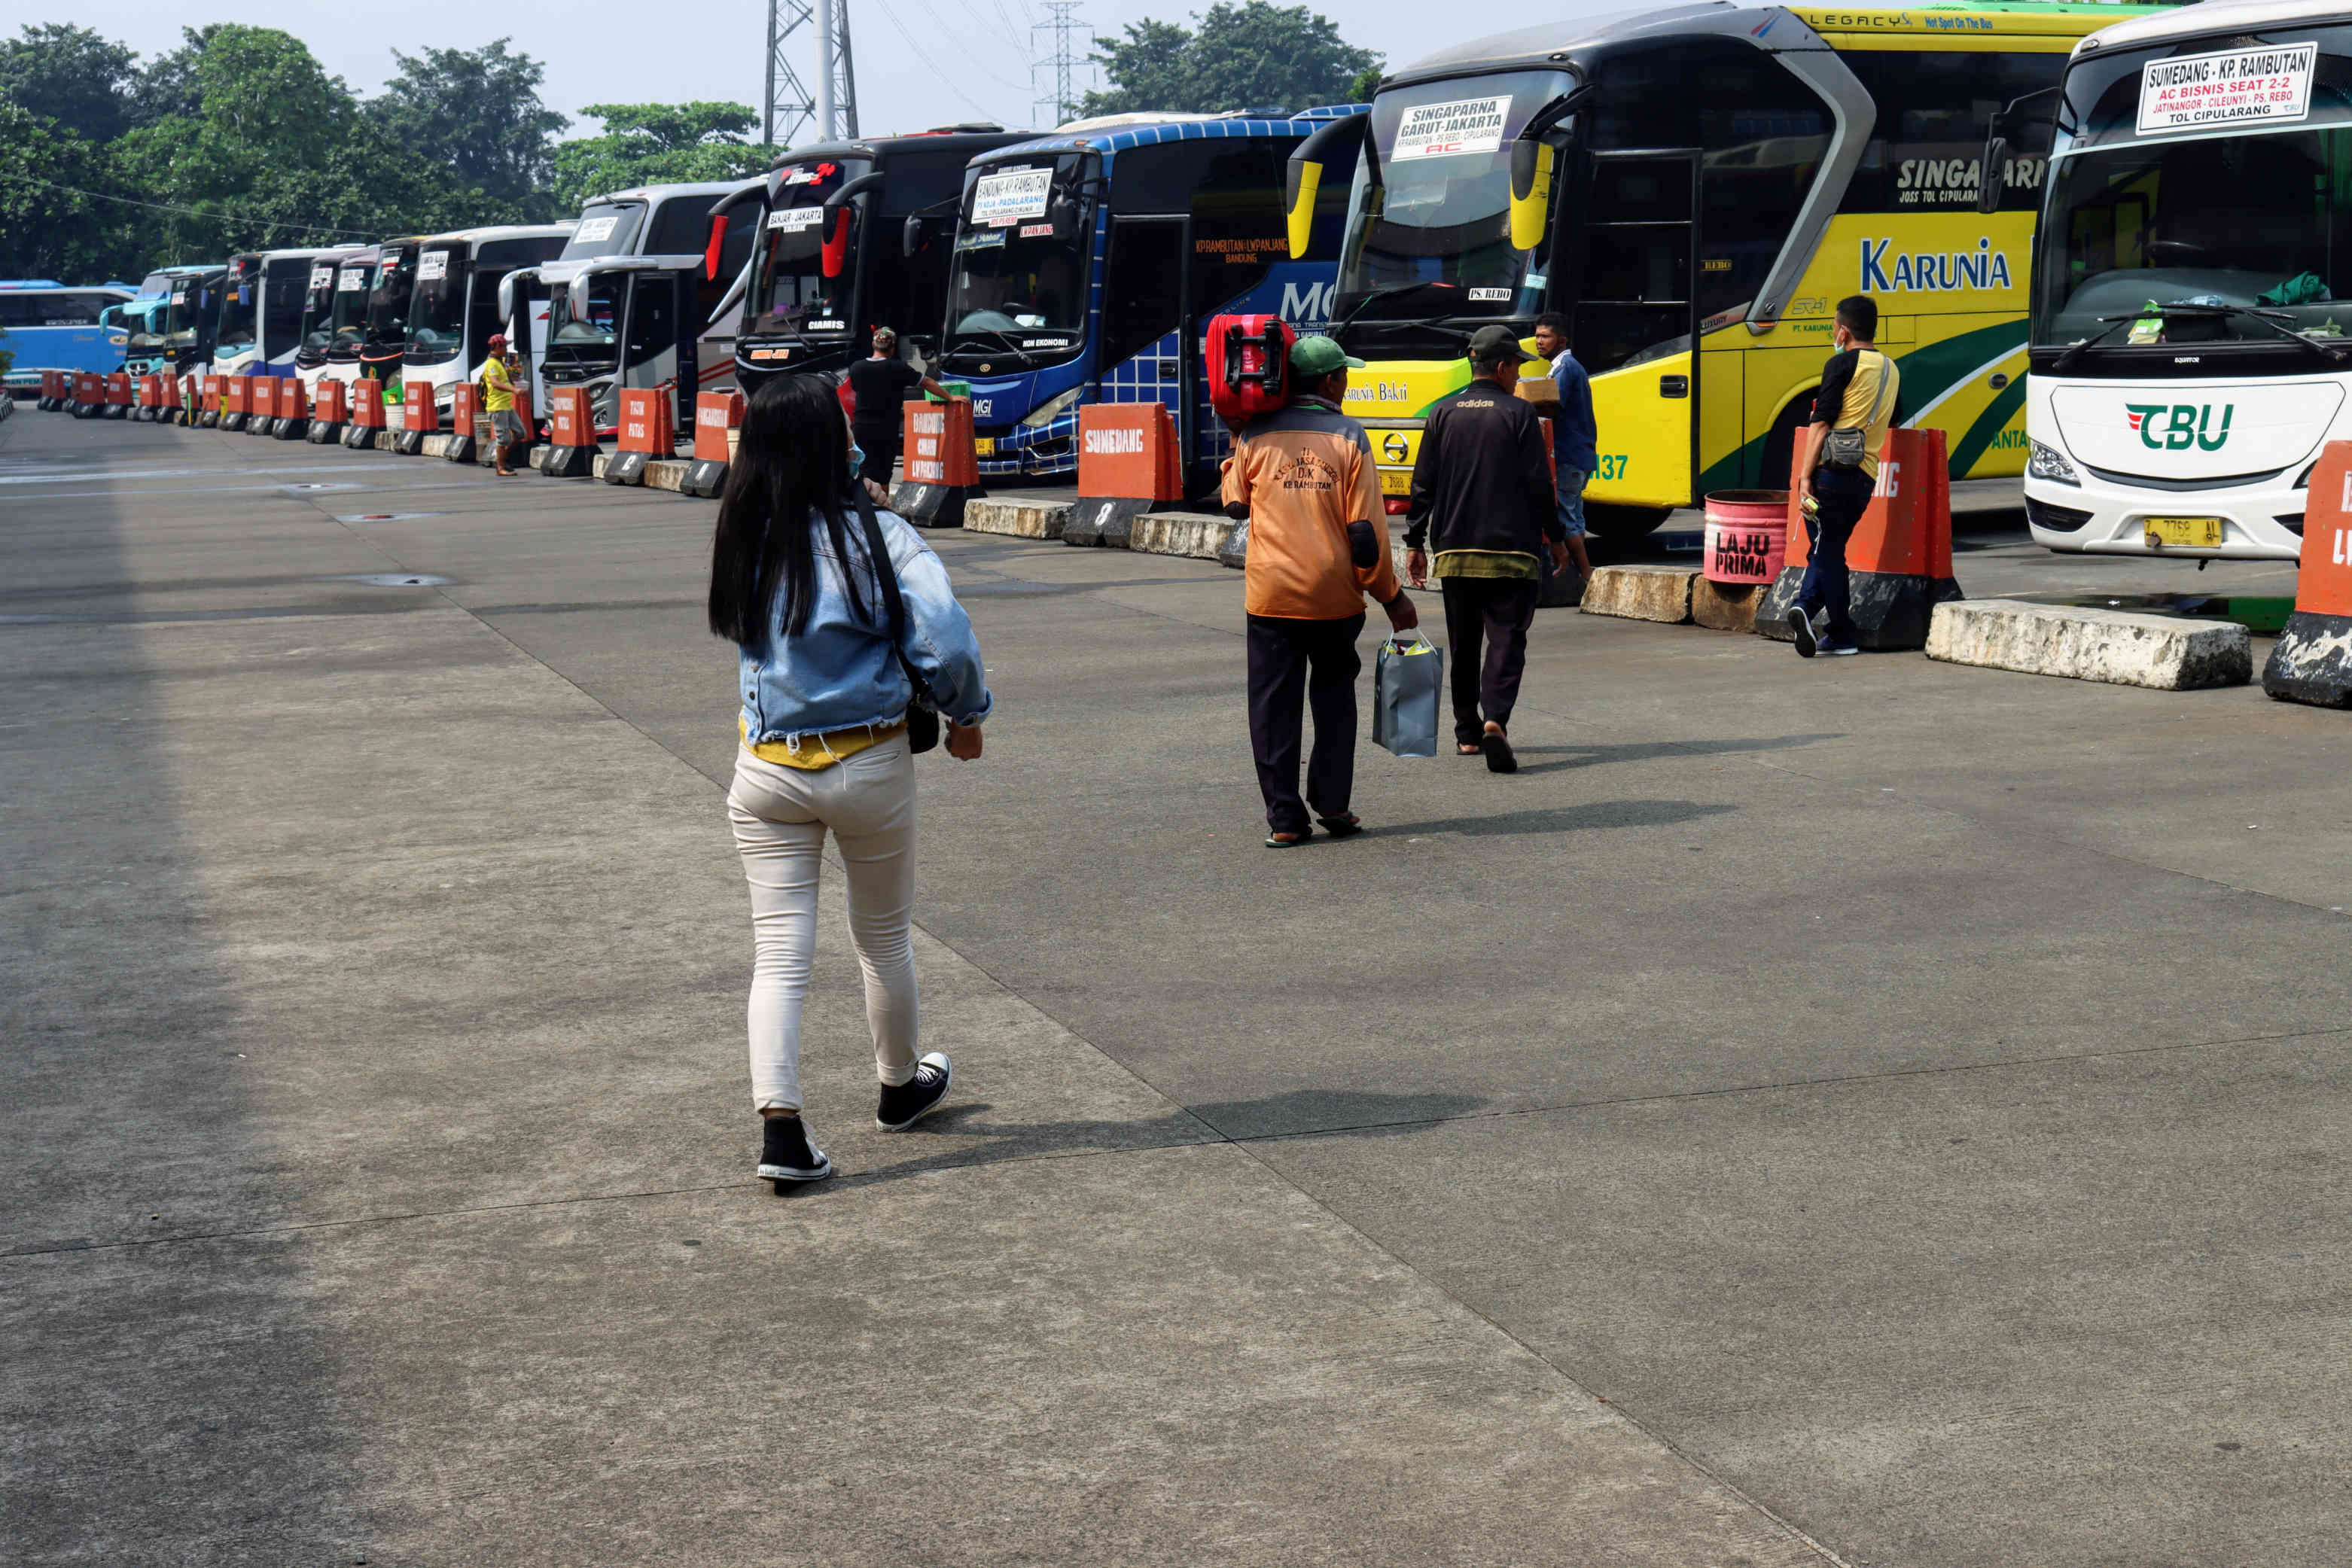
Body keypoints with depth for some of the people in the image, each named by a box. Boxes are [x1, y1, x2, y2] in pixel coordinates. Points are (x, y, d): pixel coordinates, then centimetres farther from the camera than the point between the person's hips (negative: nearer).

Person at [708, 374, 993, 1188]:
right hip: (870, 764, -2)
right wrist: (966, 714, -2)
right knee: (884, 938, 18)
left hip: (769, 771, 2)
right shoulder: (876, 535, -14)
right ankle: (901, 1087, 38)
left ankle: (780, 1129, -7)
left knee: (779, 952, 4)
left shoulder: (742, 541, -3)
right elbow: (945, 641, -19)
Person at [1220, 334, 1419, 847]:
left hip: (1269, 593, 1)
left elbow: (1235, 503, 14)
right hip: (1333, 594, -1)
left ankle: (1284, 818, 3)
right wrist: (1390, 596, 2)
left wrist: (1234, 453, 28)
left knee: (1274, 706, 5)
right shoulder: (1349, 438, -4)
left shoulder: (1256, 435, 0)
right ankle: (1331, 802, 11)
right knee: (1334, 695, 17)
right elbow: (1366, 528, -6)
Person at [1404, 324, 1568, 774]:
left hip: (1454, 552, 4)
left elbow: (1423, 485, 6)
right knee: (1506, 639, -4)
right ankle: (1495, 721, -24)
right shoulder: (1519, 414, -4)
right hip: (1510, 551, -4)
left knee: (1463, 644, 14)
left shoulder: (1442, 415, 6)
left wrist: (1415, 542, 12)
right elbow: (1539, 483, -5)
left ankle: (1467, 732, 19)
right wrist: (1556, 538, 5)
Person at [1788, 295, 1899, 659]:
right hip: (1866, 477, 5)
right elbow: (1891, 422, 29)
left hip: (1833, 469, -5)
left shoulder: (1843, 364, -3)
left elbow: (1821, 424, -10)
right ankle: (1807, 608, -5)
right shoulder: (1892, 370, 17)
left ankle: (1842, 636, -5)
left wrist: (1805, 477, -12)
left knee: (1827, 550, 0)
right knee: (1831, 549, 12)